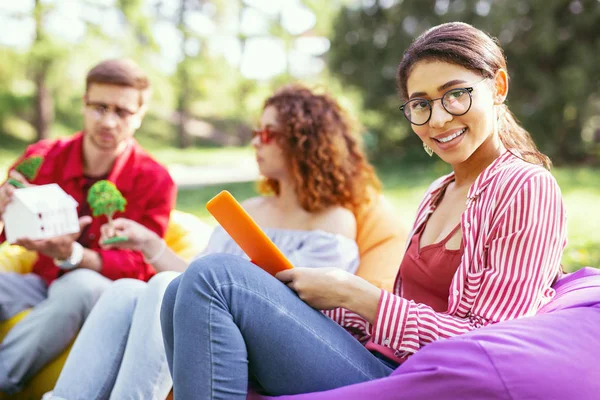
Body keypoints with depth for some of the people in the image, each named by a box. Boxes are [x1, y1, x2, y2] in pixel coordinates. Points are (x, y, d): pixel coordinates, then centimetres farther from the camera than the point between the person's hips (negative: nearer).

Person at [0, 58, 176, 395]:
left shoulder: (155, 181, -8)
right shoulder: (43, 158, 0)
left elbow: (139, 266, -9)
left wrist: (72, 255, -29)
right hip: (44, 282, 3)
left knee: (80, 284, -37)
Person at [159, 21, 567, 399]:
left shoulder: (526, 189, -8)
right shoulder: (438, 193, 19)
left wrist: (353, 294, -14)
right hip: (381, 365, 9)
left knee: (215, 276, -19)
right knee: (184, 293, -4)